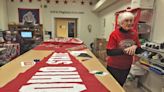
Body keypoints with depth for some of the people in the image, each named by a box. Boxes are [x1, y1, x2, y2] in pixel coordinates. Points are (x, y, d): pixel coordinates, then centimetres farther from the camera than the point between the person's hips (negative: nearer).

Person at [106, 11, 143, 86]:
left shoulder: (134, 33, -5)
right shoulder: (114, 34, -18)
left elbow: (139, 50, 0)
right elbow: (109, 52, -21)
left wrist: (135, 47, -22)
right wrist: (124, 50, -31)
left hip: (127, 67, 4)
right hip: (114, 67, -4)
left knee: (120, 86, 24)